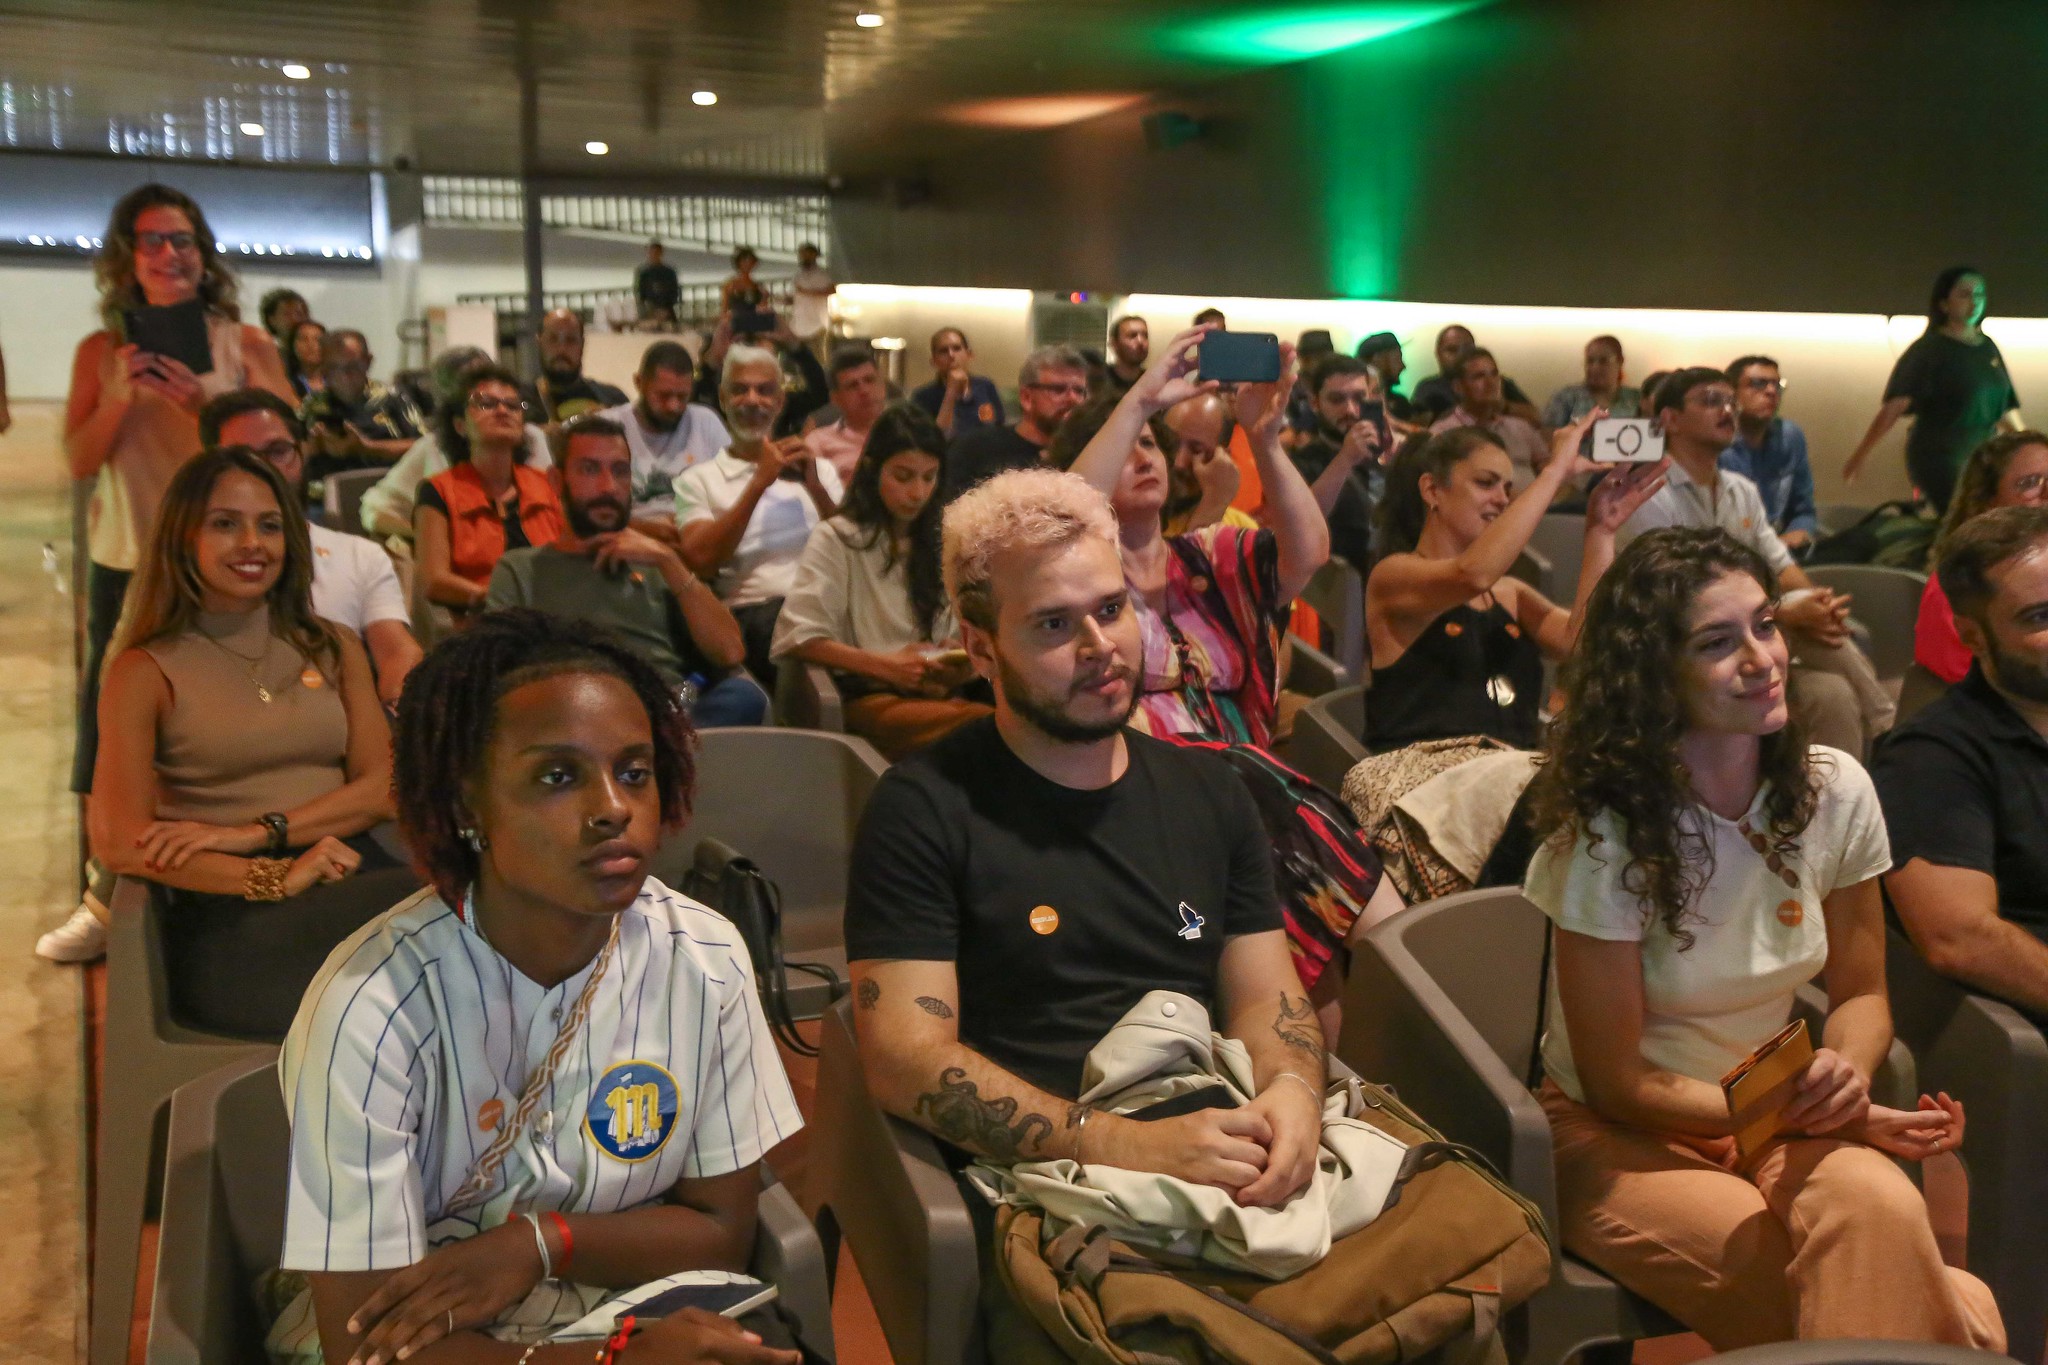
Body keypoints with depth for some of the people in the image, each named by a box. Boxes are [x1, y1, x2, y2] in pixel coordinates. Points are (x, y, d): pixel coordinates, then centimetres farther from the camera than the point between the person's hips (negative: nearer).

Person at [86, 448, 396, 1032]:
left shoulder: (336, 649, 20)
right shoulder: (146, 671, 7)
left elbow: (382, 786, 9)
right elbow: (121, 845, -3)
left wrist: (258, 831, -8)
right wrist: (275, 876, -16)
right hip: (229, 909, -5)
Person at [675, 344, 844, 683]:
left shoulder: (819, 469, 25)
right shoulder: (699, 479, 15)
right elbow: (701, 560, -3)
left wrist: (815, 487, -2)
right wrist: (759, 483, -5)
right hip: (751, 611, -3)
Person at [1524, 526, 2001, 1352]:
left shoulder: (1836, 792, -6)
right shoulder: (1608, 835, -19)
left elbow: (1860, 992, 7)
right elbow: (1618, 1084, -13)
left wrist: (1846, 1073, -16)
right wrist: (1821, 1113, -18)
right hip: (1621, 1136, -4)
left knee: (1880, 1208, -31)